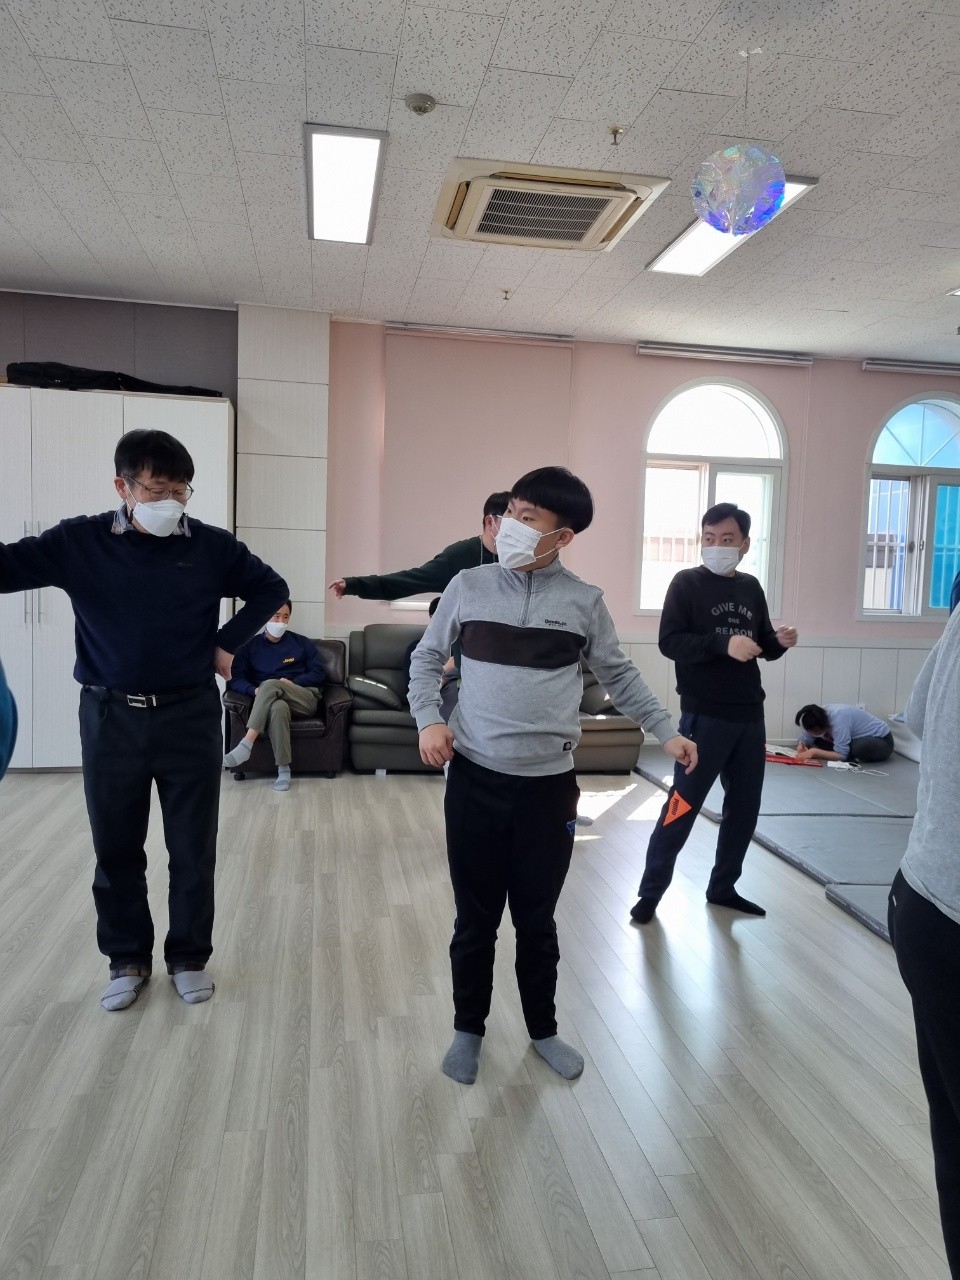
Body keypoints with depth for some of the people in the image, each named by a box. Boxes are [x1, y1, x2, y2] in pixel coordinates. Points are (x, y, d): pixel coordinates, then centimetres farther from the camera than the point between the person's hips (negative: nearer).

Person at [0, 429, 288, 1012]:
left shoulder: (212, 545, -4)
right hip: (110, 718, 1)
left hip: (190, 717, 0)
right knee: (116, 850, 12)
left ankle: (190, 957, 29)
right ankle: (128, 959, 32)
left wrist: (228, 643, 1)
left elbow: (272, 588, 8)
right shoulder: (80, 541, -4)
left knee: (194, 849, 9)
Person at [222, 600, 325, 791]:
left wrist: (293, 683, -9)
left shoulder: (302, 643, 15)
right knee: (278, 707, -40)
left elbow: (319, 673, 9)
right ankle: (283, 769, -38)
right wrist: (254, 690, -17)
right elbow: (235, 679, 4)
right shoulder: (250, 646, 14)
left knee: (271, 685, -34)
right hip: (267, 701, 0)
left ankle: (245, 745, -40)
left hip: (305, 699, 0)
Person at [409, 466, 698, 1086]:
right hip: (475, 780, 0)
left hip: (549, 785, 0)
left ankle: (543, 1029, 38)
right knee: (475, 919, 12)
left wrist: (666, 730, 5)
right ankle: (469, 1028, 36)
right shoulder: (470, 586, -1)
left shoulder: (584, 601, -1)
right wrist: (429, 719, -6)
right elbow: (427, 657, 9)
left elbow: (619, 675, 10)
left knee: (537, 920, 14)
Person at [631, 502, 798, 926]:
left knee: (744, 808, 12)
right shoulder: (687, 583, -5)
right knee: (682, 807, -4)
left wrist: (780, 642, -4)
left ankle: (722, 888, 28)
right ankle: (650, 892, 9)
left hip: (750, 716, 6)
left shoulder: (751, 588, 11)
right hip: (704, 716, -6)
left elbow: (762, 645, 18)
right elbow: (669, 642, -15)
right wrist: (724, 643, -27)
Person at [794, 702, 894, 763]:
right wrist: (801, 746, -24)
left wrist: (815, 752, -31)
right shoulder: (819, 716, -13)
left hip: (882, 740, -8)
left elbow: (841, 755, -33)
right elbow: (805, 739, -3)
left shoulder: (838, 718, -34)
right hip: (860, 738, 8)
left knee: (861, 747, -42)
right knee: (818, 741, -9)